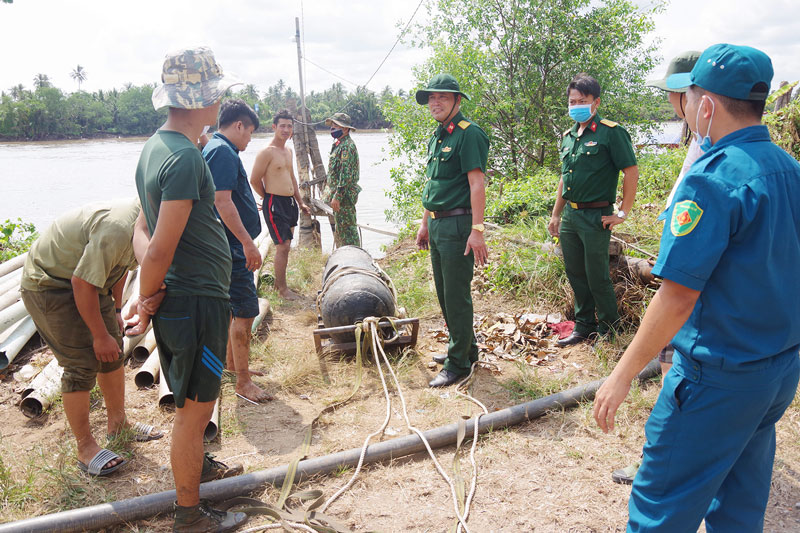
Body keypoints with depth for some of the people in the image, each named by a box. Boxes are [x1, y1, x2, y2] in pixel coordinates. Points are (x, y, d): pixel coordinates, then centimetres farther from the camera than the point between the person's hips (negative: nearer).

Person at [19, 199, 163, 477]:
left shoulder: (140, 219, -5)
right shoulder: (116, 230, -36)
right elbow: (82, 283, -30)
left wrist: (115, 310, 15)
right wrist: (100, 335, -19)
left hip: (86, 279, 9)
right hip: (48, 284, -9)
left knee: (113, 353, 12)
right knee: (82, 364, -10)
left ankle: (118, 423, 28)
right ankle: (85, 448, 4)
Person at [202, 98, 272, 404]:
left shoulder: (216, 149, 17)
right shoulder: (223, 152, -16)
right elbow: (222, 201, -24)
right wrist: (248, 242, -23)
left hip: (232, 248, 11)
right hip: (232, 248, -11)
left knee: (238, 308, 21)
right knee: (245, 312, -7)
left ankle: (233, 361, 35)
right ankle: (243, 382, 1)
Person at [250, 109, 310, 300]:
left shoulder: (288, 151, 15)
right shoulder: (267, 152, -13)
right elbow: (255, 180, -11)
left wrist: (300, 203, 23)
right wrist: (269, 198, 2)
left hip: (290, 202, 8)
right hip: (275, 203, -8)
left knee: (285, 245, 14)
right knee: (283, 246, -7)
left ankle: (280, 282, 27)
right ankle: (282, 288, 4)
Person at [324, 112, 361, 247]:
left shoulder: (347, 146, -16)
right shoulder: (339, 144, 17)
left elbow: (346, 174, -23)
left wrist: (337, 196, -25)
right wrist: (331, 193, 22)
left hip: (344, 195, -11)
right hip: (339, 194, 11)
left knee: (346, 228, -7)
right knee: (340, 227, 15)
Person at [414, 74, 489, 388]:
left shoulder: (469, 134, -11)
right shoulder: (436, 138, 16)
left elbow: (477, 185, -18)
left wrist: (477, 230, -23)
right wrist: (425, 224, 22)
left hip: (457, 226, -9)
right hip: (437, 226, 10)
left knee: (456, 296, -3)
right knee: (444, 293, 17)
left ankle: (459, 363, 9)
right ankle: (465, 347, 32)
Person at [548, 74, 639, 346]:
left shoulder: (611, 132, -9)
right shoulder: (569, 136, 13)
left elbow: (631, 172, -11)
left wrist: (622, 214, -11)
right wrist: (555, 215, 19)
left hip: (596, 216, -7)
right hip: (570, 215, 7)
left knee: (597, 276, 1)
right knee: (575, 274, 13)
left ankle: (609, 327, 20)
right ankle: (583, 327, 26)